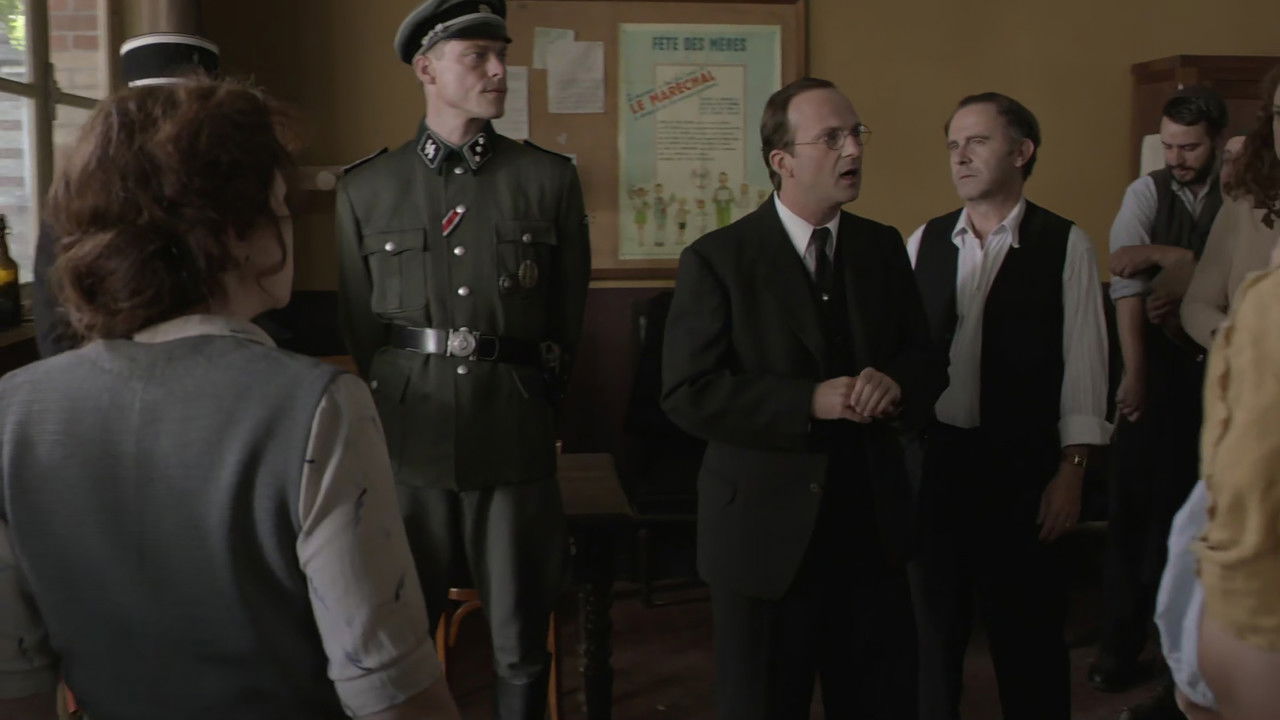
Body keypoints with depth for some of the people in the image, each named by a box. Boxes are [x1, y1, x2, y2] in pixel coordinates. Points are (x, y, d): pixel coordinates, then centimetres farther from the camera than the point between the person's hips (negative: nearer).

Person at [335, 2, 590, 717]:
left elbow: (569, 316, 10)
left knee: (522, 644, 7)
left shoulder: (551, 179, 5)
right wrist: (400, 405, 12)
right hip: (409, 442, 0)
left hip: (516, 443, 0)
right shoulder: (365, 189, 6)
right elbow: (359, 325, 11)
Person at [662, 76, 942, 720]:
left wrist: (897, 384, -14)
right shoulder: (716, 260, -9)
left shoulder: (883, 247, 7)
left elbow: (925, 360, 10)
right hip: (767, 534, -4)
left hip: (872, 528, 4)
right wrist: (810, 402, -23)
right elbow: (687, 394, -14)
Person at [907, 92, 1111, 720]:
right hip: (930, 459, 3)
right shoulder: (924, 242, 5)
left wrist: (1071, 471, -9)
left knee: (1027, 634, 8)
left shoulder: (1065, 245, -5)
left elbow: (1083, 363, -5)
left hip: (1021, 467, -3)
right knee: (933, 626, 15)